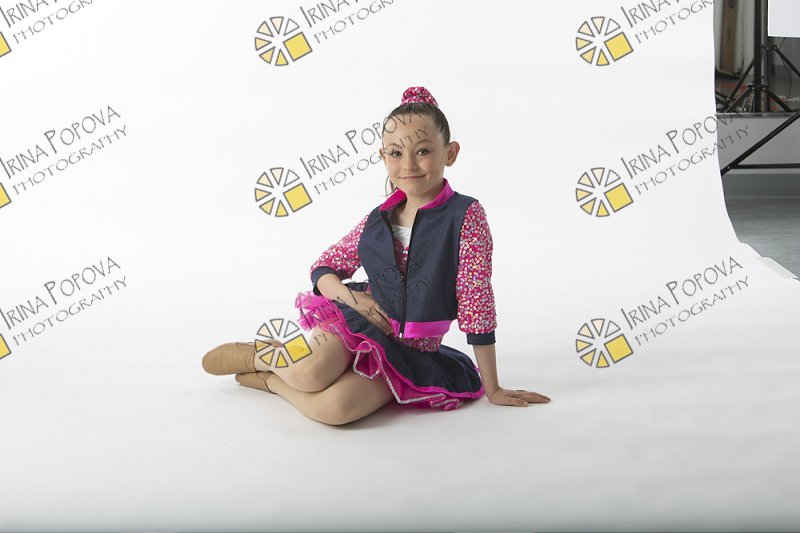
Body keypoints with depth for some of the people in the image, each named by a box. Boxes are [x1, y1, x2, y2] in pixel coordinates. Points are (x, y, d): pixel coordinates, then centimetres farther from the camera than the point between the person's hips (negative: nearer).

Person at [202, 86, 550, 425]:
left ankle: (269, 379, -1)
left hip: (411, 354, -2)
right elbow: (324, 267, 12)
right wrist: (349, 295, -12)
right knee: (312, 372, -32)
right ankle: (263, 354, 1)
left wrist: (492, 389, -7)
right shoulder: (377, 220, 1)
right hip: (360, 320, 2)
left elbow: (477, 306, -11)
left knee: (335, 408, -29)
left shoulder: (466, 216, -12)